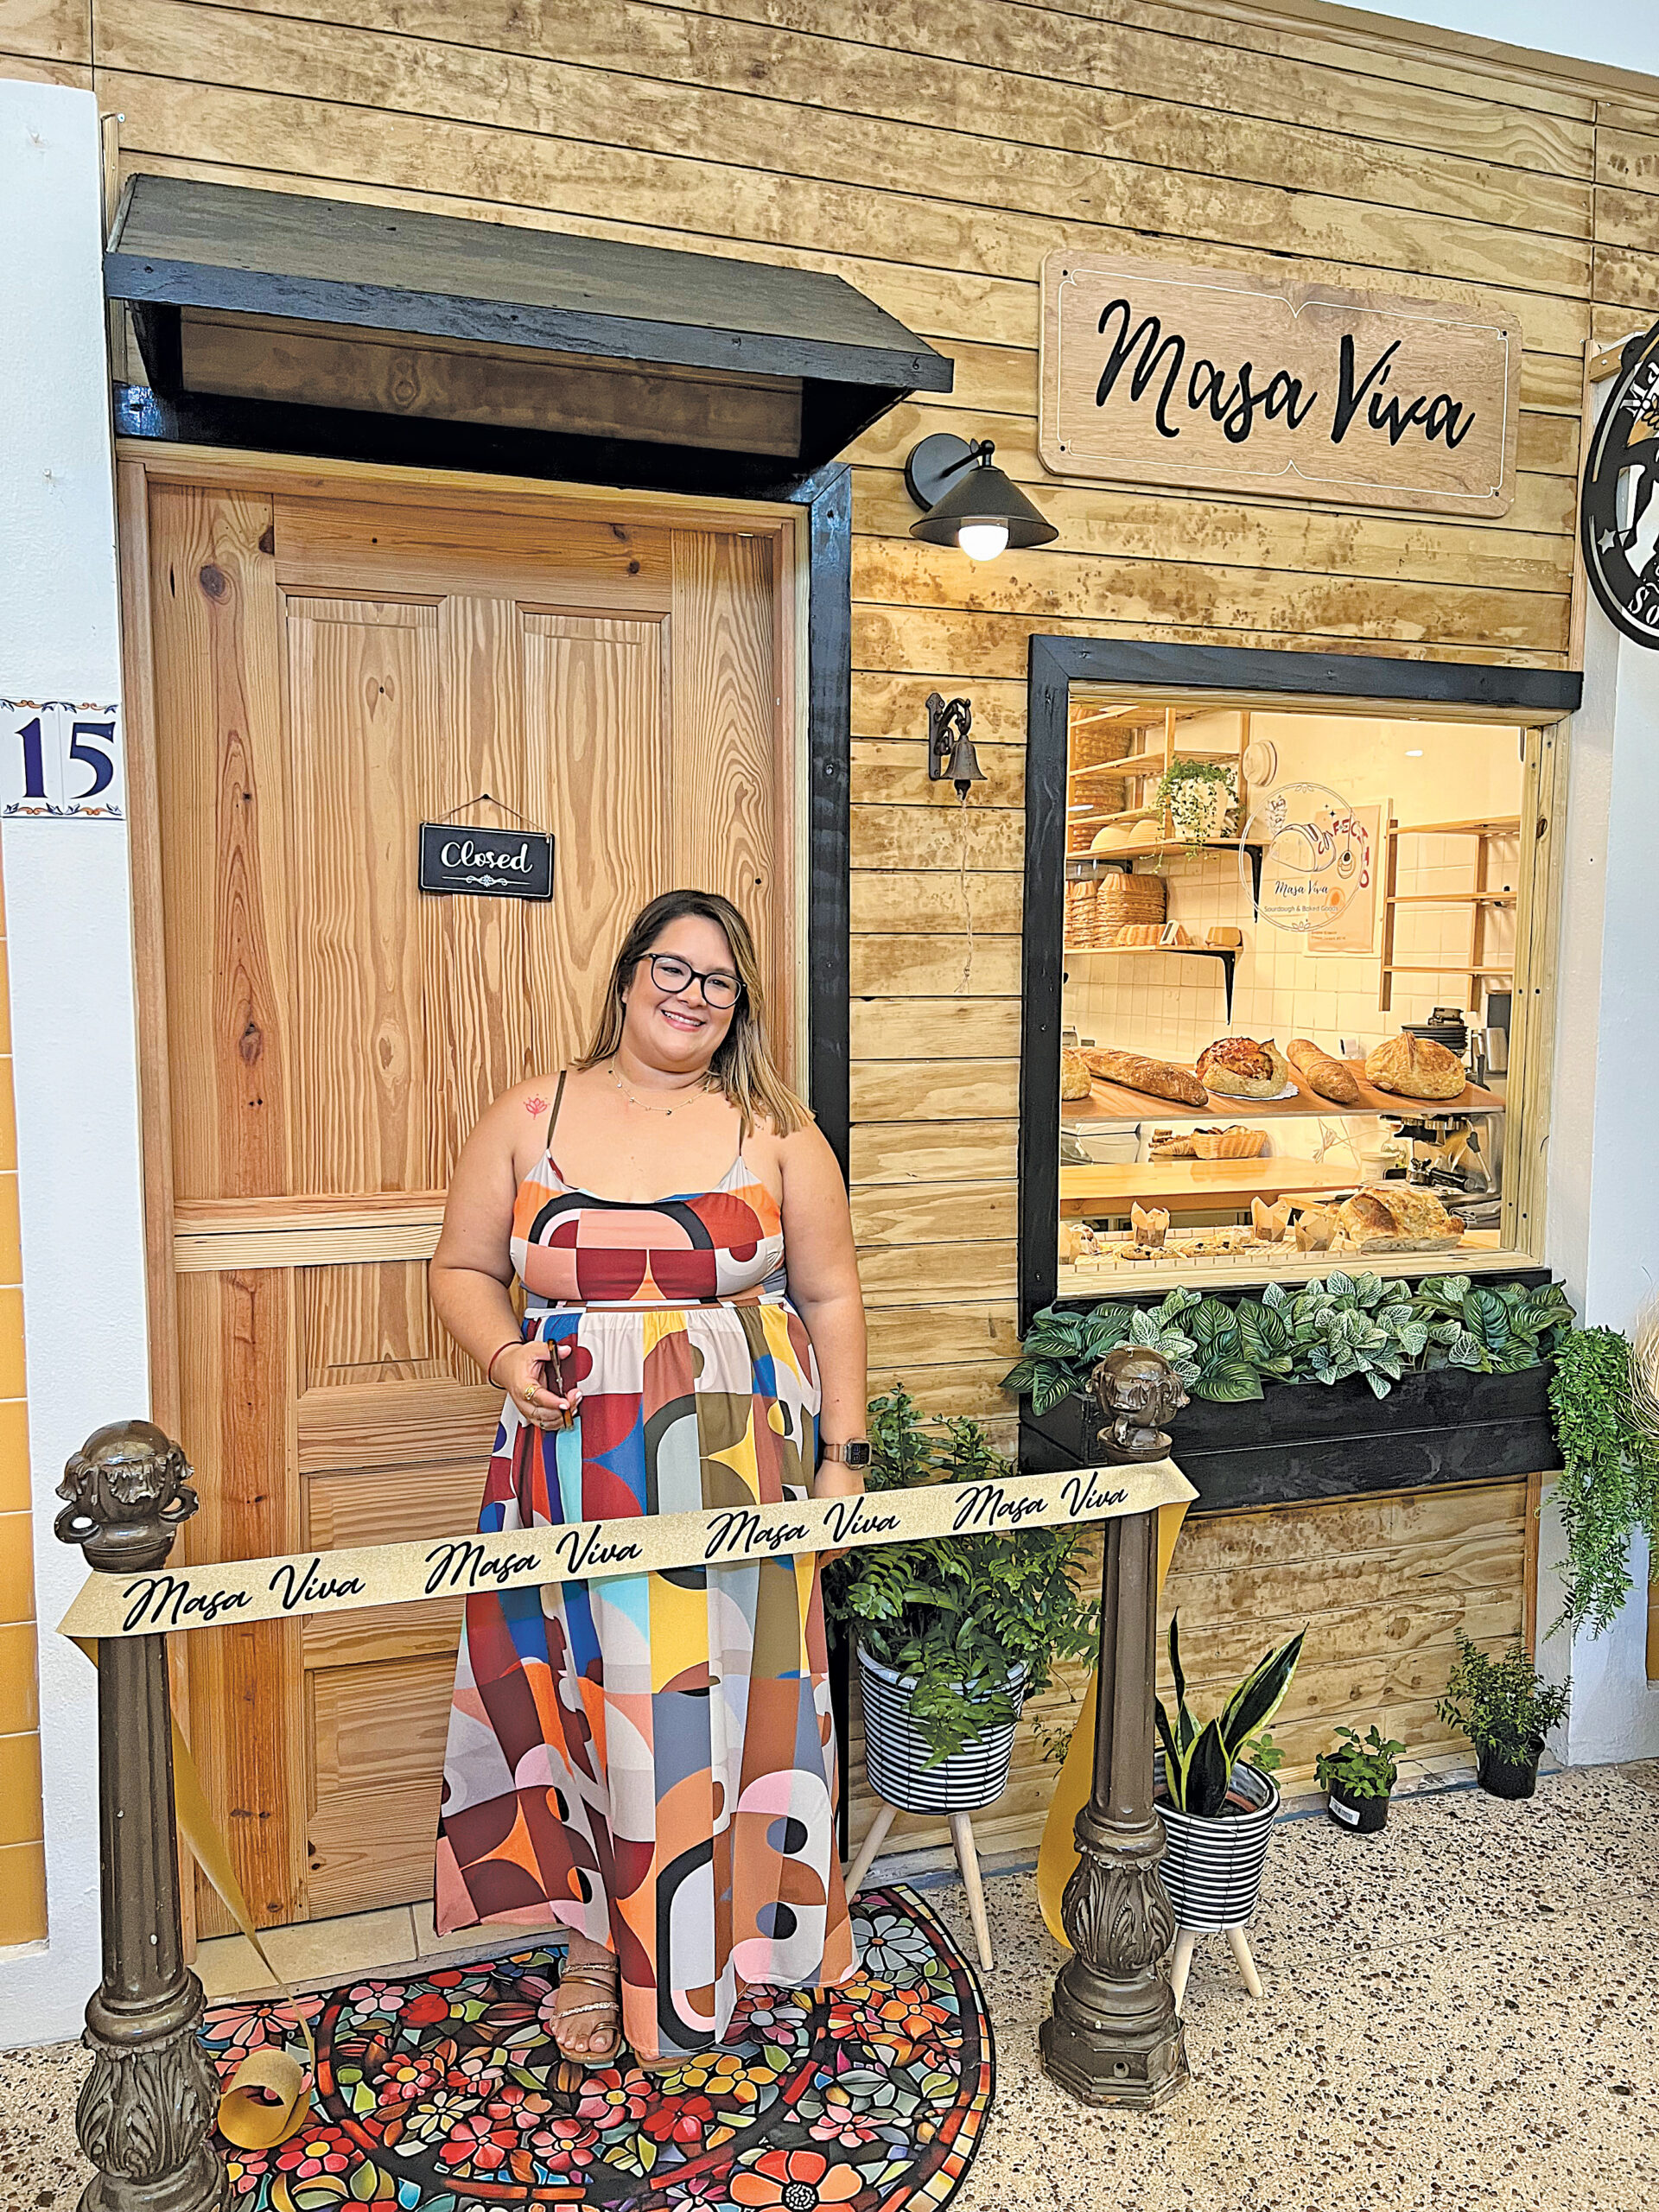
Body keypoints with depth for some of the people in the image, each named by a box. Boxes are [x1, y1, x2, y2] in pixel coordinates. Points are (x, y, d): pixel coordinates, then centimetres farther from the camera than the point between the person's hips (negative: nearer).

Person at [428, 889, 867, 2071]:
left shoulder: (776, 1129, 1)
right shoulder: (532, 1117, 2)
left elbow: (831, 1297, 4)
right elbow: (463, 1270, 9)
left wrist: (842, 1456, 0)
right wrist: (505, 1355, -11)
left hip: (737, 1467, 0)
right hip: (575, 1465, 1)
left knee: (715, 1696, 7)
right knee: (583, 1692, 9)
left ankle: (702, 1951, 31)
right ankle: (595, 1942, 32)